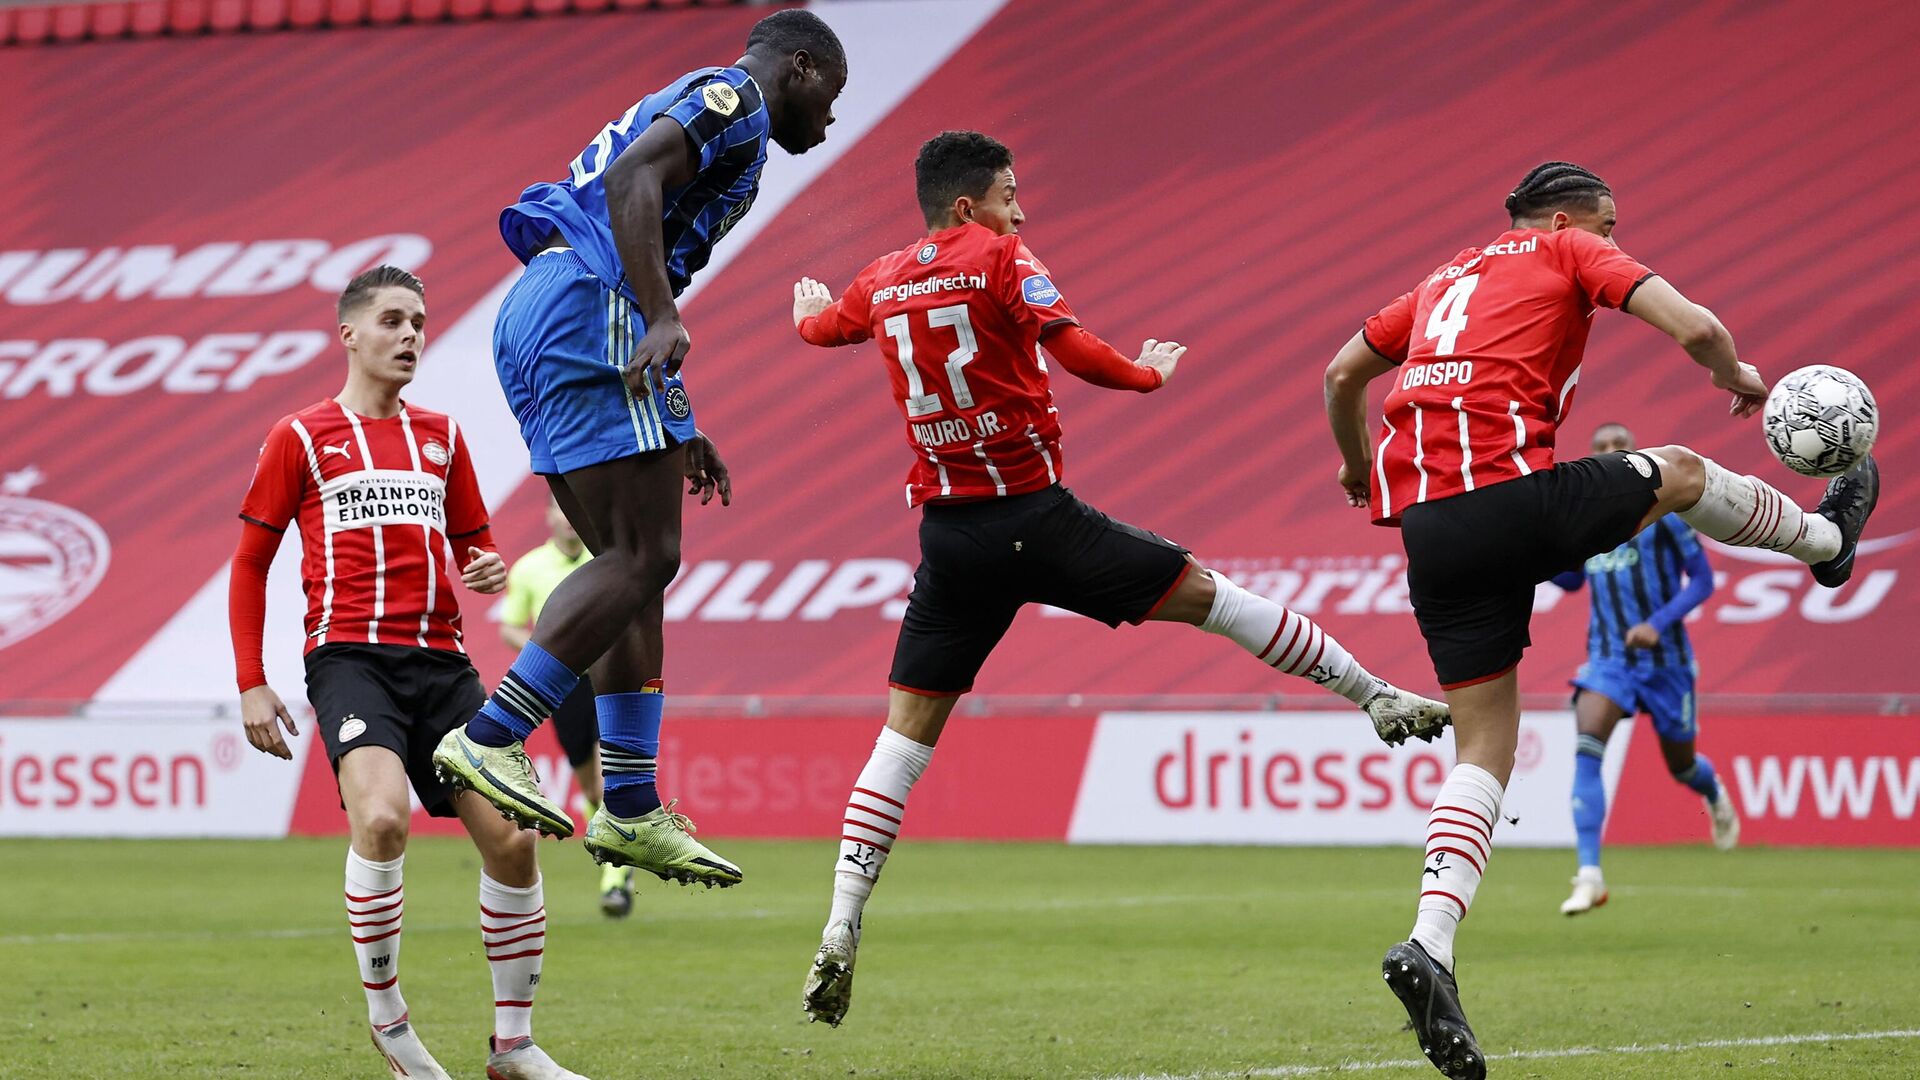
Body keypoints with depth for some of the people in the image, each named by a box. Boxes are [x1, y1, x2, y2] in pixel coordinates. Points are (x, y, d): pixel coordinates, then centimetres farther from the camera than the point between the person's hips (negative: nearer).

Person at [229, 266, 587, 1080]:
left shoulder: (441, 438, 19)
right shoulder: (302, 438, 6)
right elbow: (249, 564, 8)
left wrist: (487, 569, 2)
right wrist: (252, 685, 0)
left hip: (440, 661, 5)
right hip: (350, 656, -5)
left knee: (512, 837, -5)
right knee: (381, 817, -29)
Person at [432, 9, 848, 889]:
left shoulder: (687, 108, 31)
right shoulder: (734, 100, 1)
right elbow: (633, 178, -17)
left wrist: (679, 427, 33)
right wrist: (662, 319, -25)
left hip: (531, 319, 10)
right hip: (588, 311, -10)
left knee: (633, 566, 10)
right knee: (642, 559, -13)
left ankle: (631, 809, 8)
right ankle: (489, 739, -20)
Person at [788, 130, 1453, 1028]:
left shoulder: (881, 283, 10)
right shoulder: (1000, 259, -5)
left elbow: (818, 326, 31)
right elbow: (1078, 354, -14)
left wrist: (810, 309, 55)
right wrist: (1149, 373, 5)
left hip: (948, 533, 4)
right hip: (1034, 514, -4)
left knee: (905, 729, 4)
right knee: (1201, 594, 9)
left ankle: (841, 929, -8)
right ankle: (1378, 698, 16)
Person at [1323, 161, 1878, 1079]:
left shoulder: (1449, 276, 28)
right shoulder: (1570, 252, 11)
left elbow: (1342, 374, 33)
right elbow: (1693, 327, -1)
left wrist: (1358, 468, 50)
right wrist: (1739, 380, 21)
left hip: (1427, 524, 5)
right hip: (1516, 492, -5)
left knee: (1485, 747, 7)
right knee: (1679, 473, 24)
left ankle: (1432, 943, -13)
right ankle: (1825, 539, 52)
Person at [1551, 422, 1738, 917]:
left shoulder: (1661, 510, -9)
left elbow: (1702, 579, -7)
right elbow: (1571, 579, 18)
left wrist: (1657, 624, -21)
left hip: (1664, 657, -2)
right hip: (1608, 657, 2)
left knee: (1681, 765, 13)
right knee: (1587, 749, -23)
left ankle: (1717, 799, 54)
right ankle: (1589, 876, -28)